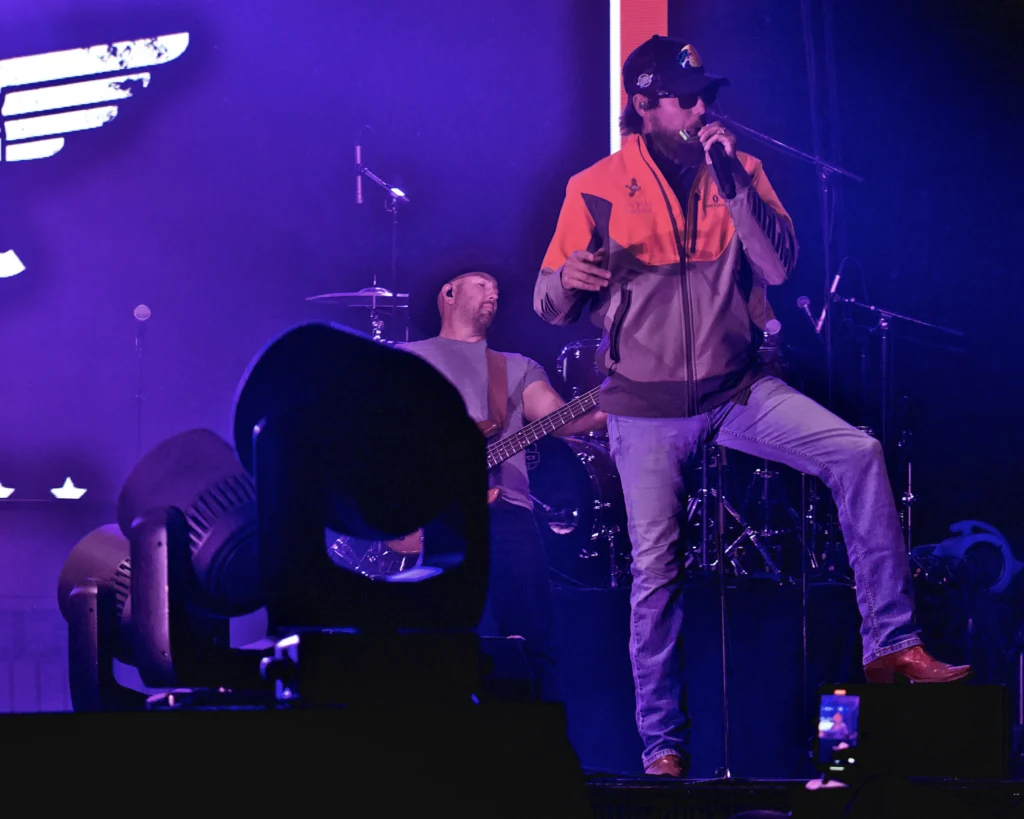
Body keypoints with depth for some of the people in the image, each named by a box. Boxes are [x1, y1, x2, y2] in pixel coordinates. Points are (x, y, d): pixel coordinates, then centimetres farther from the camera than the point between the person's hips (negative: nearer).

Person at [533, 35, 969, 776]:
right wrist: (571, 279, -24)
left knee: (857, 453, -19)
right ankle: (662, 743, 8)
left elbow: (780, 267, -7)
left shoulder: (739, 168, 5)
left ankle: (891, 645, -16)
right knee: (656, 571, -5)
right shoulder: (596, 189, -3)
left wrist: (733, 186, -17)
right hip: (649, 407, -2)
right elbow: (551, 303, 0)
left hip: (737, 388, 2)